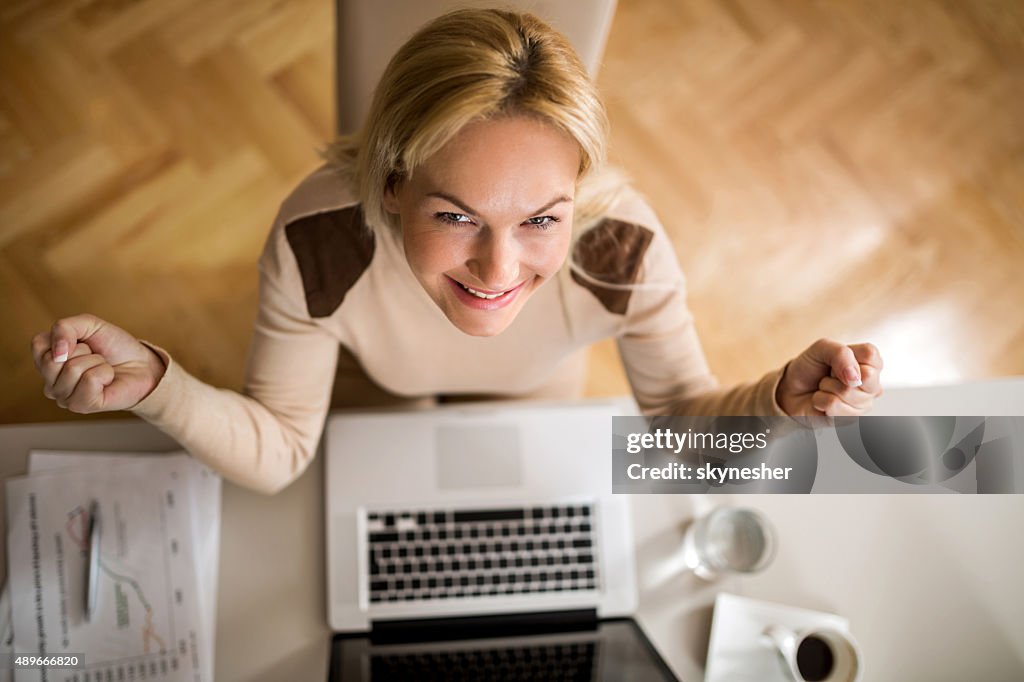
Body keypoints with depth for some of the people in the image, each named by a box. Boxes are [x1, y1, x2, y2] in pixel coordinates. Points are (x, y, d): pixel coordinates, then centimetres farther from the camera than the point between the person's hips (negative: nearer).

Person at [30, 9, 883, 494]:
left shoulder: (624, 248, -40)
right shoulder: (316, 241, -42)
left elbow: (683, 416, -23)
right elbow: (276, 457, -29)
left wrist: (781, 398, -43)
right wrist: (153, 382, -48)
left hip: (537, 405, 1)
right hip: (372, 406, 0)